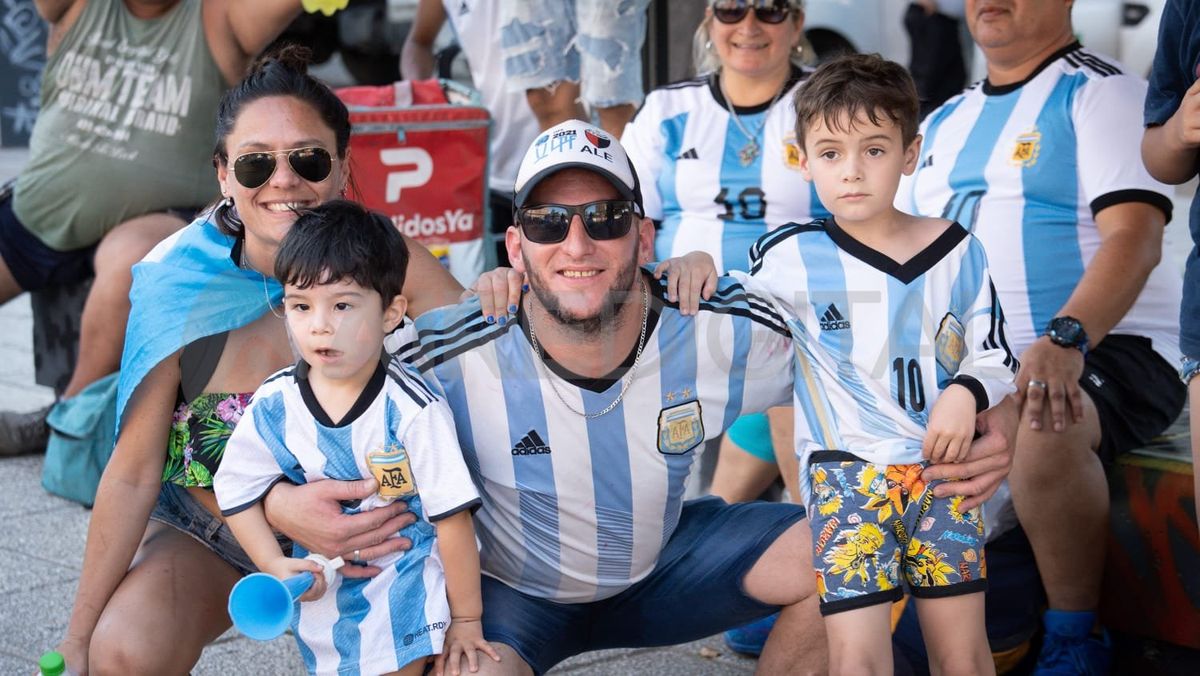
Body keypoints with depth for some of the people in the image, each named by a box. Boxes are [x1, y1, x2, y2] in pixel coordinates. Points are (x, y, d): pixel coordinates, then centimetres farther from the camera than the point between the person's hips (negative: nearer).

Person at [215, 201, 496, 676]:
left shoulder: (411, 410, -23)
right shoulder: (274, 406, -10)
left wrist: (466, 619, -11)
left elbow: (452, 518, -17)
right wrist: (276, 566, -9)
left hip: (404, 595, -4)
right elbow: (235, 491, 3)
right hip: (321, 595, 4)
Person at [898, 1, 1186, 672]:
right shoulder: (943, 123, 21)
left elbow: (1135, 238, -17)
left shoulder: (1102, 91, -2)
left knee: (1040, 425, -39)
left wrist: (1066, 338, -34)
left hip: (1105, 351, -7)